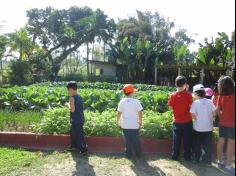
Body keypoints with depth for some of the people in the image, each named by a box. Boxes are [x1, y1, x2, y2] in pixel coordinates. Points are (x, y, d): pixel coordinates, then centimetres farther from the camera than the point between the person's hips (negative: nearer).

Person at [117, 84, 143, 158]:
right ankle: (138, 154, 23)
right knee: (136, 140, 12)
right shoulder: (136, 101, -11)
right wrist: (140, 122, 5)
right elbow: (140, 113, -8)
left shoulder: (122, 102, -6)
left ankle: (128, 154, 19)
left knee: (127, 140, 12)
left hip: (125, 125, 1)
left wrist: (118, 121, 13)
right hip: (135, 125, -1)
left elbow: (119, 113, -2)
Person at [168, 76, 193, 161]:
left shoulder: (172, 95, -8)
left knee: (176, 140, 13)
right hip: (187, 121, -1)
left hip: (177, 122, 1)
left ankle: (175, 156, 21)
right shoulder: (188, 94, -13)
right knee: (187, 140, 11)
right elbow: (191, 105, -3)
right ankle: (187, 156, 20)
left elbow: (171, 107, -1)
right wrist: (187, 91, -1)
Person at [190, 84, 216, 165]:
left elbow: (193, 116, -16)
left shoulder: (195, 103, -14)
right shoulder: (210, 102, -6)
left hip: (198, 128, -2)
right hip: (208, 127, 2)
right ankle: (208, 160, 20)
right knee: (208, 145, 14)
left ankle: (196, 159, 23)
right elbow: (214, 113, 0)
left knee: (197, 145, 14)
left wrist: (198, 118, 5)